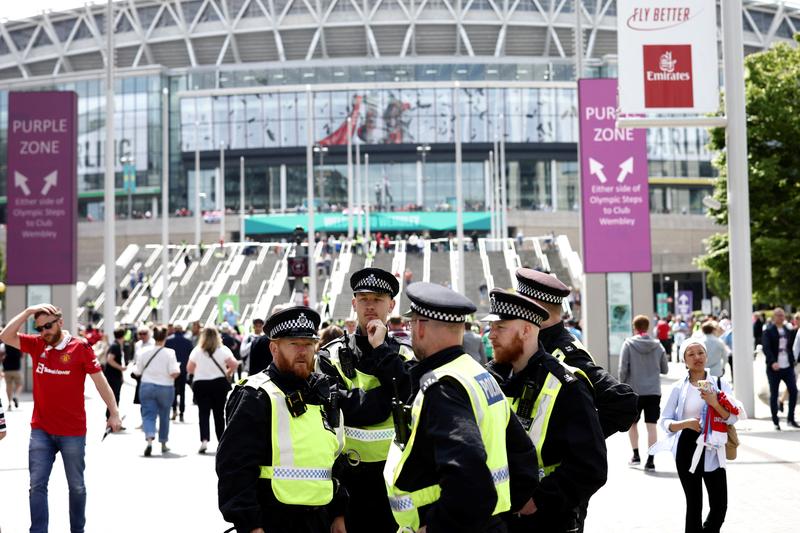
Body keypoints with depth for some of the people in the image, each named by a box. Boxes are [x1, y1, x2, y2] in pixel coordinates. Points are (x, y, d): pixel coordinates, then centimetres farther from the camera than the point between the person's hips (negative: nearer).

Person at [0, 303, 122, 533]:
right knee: (37, 485, -2)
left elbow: (100, 380, -6)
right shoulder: (36, 345, 4)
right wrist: (28, 311, -9)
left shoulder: (80, 347, -8)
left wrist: (114, 412, -10)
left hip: (73, 432, -3)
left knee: (76, 486, 11)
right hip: (40, 430, 3)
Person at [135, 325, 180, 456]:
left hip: (147, 387, 1)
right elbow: (174, 373, -17)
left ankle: (149, 440, -25)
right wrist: (178, 369, 3)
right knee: (164, 416, 16)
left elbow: (137, 372, 2)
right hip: (165, 388, -1)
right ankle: (163, 444, 28)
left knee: (148, 415, 1)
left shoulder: (145, 352, -3)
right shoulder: (169, 353, -11)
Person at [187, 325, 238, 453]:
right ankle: (221, 441, 19)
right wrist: (227, 374, 5)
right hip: (219, 384, 1)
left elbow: (189, 369, 2)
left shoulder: (197, 351, -2)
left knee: (203, 413, -1)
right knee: (219, 413, 12)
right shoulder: (223, 350, -4)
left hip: (200, 384, -1)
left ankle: (204, 440, -21)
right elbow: (234, 364, -13)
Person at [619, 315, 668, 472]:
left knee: (632, 423, 18)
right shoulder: (658, 345, 2)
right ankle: (650, 460, -4)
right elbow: (665, 369, 8)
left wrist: (622, 386, 5)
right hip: (654, 391, 1)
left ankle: (636, 454, 21)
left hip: (634, 391, -1)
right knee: (652, 425, 0)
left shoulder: (628, 344, -6)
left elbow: (623, 369, -9)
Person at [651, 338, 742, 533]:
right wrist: (685, 423, -17)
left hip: (712, 450, 1)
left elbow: (733, 418, -3)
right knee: (694, 506, 5)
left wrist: (715, 403, -19)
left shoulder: (720, 384, 3)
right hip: (687, 449, -1)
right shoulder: (679, 388, 0)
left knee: (720, 506, 0)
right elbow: (664, 421, 1)